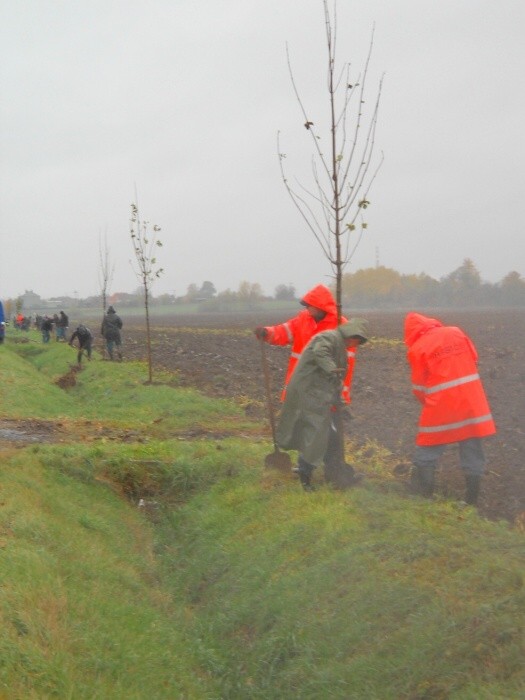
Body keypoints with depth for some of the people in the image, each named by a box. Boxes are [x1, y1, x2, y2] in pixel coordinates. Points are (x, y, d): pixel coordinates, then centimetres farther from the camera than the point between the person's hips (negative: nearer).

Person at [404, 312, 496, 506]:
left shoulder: (417, 348, -4)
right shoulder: (456, 332, 5)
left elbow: (419, 385, 1)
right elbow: (473, 360, 12)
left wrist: (427, 402, 17)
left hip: (441, 404, -3)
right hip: (471, 399, 4)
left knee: (429, 445, 12)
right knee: (472, 445, 10)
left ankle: (423, 488, 18)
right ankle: (472, 494, 13)